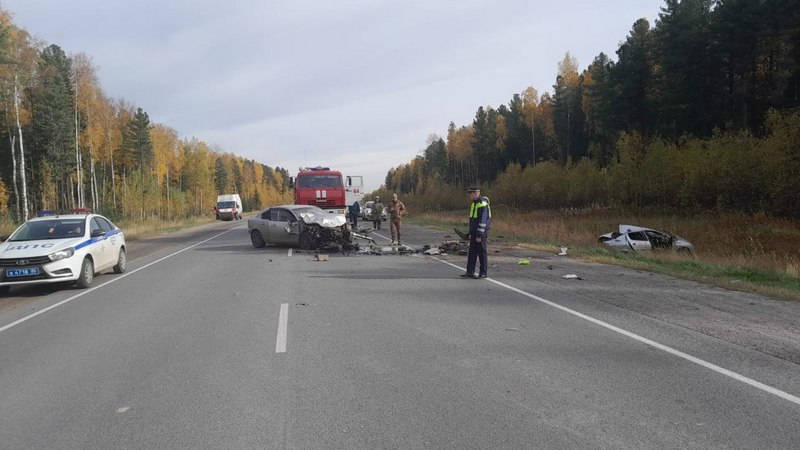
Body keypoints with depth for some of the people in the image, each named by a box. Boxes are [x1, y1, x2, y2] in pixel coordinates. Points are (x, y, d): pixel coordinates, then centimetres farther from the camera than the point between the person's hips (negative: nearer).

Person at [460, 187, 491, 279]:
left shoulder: (482, 204, -18)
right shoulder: (475, 203, 13)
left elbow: (483, 220, -22)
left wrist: (479, 235, -23)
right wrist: (471, 232, 19)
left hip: (481, 232, -9)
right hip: (474, 232, 9)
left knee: (481, 252, -2)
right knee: (472, 252, 8)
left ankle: (483, 273, 7)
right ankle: (470, 272, 11)